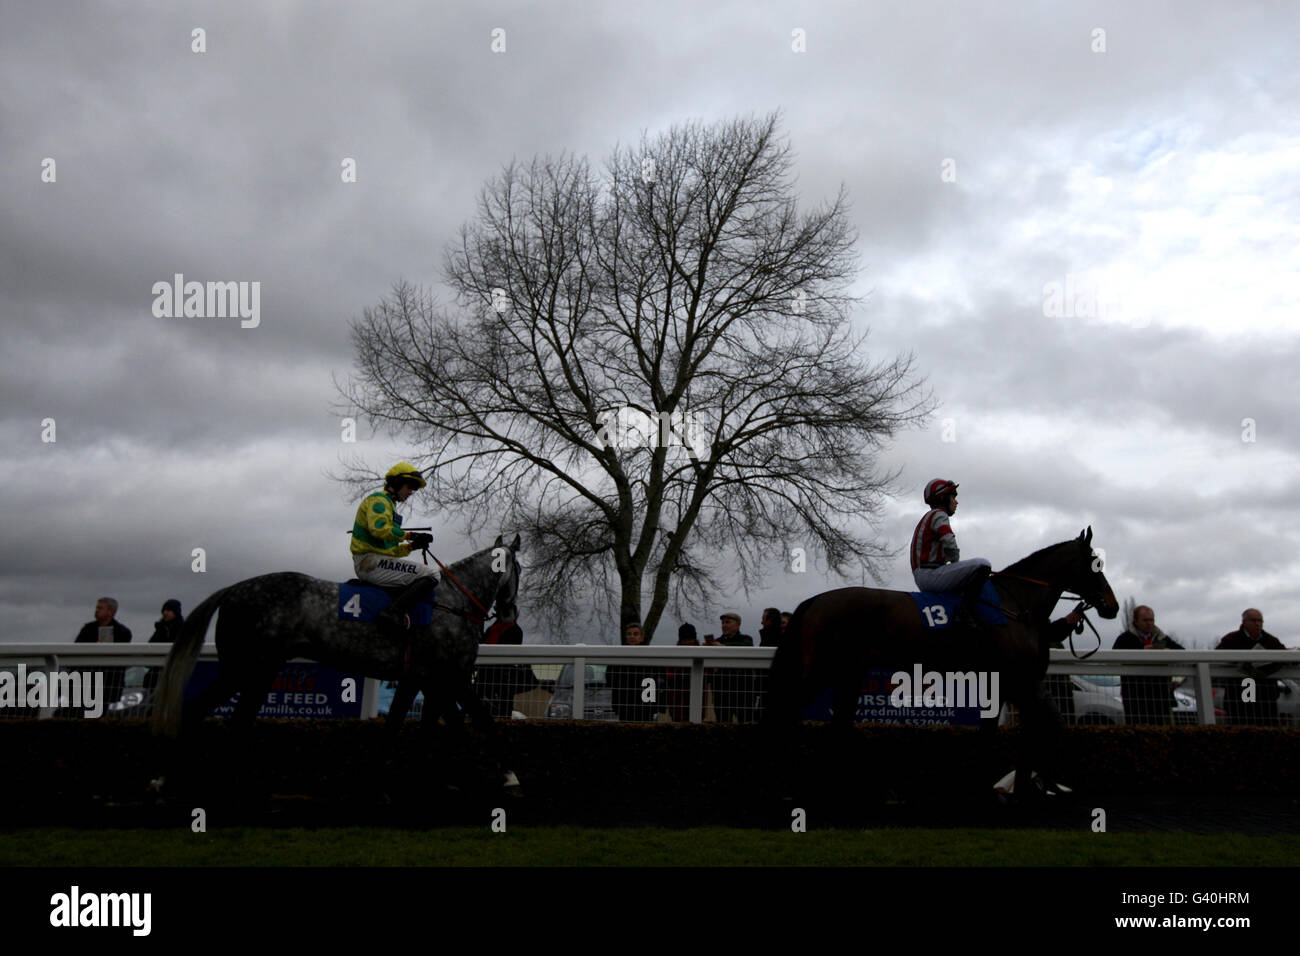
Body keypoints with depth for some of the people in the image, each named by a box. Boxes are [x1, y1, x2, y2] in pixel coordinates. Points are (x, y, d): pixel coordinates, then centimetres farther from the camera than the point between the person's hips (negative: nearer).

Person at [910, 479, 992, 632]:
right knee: (983, 564, -22)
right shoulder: (939, 515, -5)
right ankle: (966, 610, -25)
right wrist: (955, 562, -1)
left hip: (922, 578, 11)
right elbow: (950, 545, -20)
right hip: (930, 574, -11)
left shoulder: (930, 517, 27)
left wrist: (954, 566, 15)